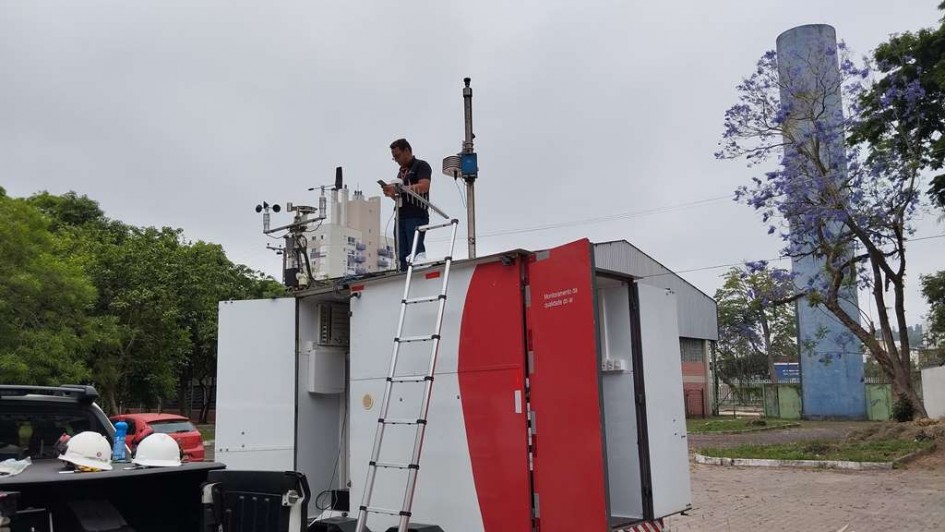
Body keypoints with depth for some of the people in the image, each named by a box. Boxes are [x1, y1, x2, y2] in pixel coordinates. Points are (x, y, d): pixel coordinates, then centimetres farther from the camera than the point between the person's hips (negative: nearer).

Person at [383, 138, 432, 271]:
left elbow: (423, 187, -15)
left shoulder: (421, 165, 2)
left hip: (416, 216, -7)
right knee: (402, 256, 0)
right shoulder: (401, 171, 25)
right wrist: (392, 194, 6)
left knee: (416, 253, -15)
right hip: (401, 217, 8)